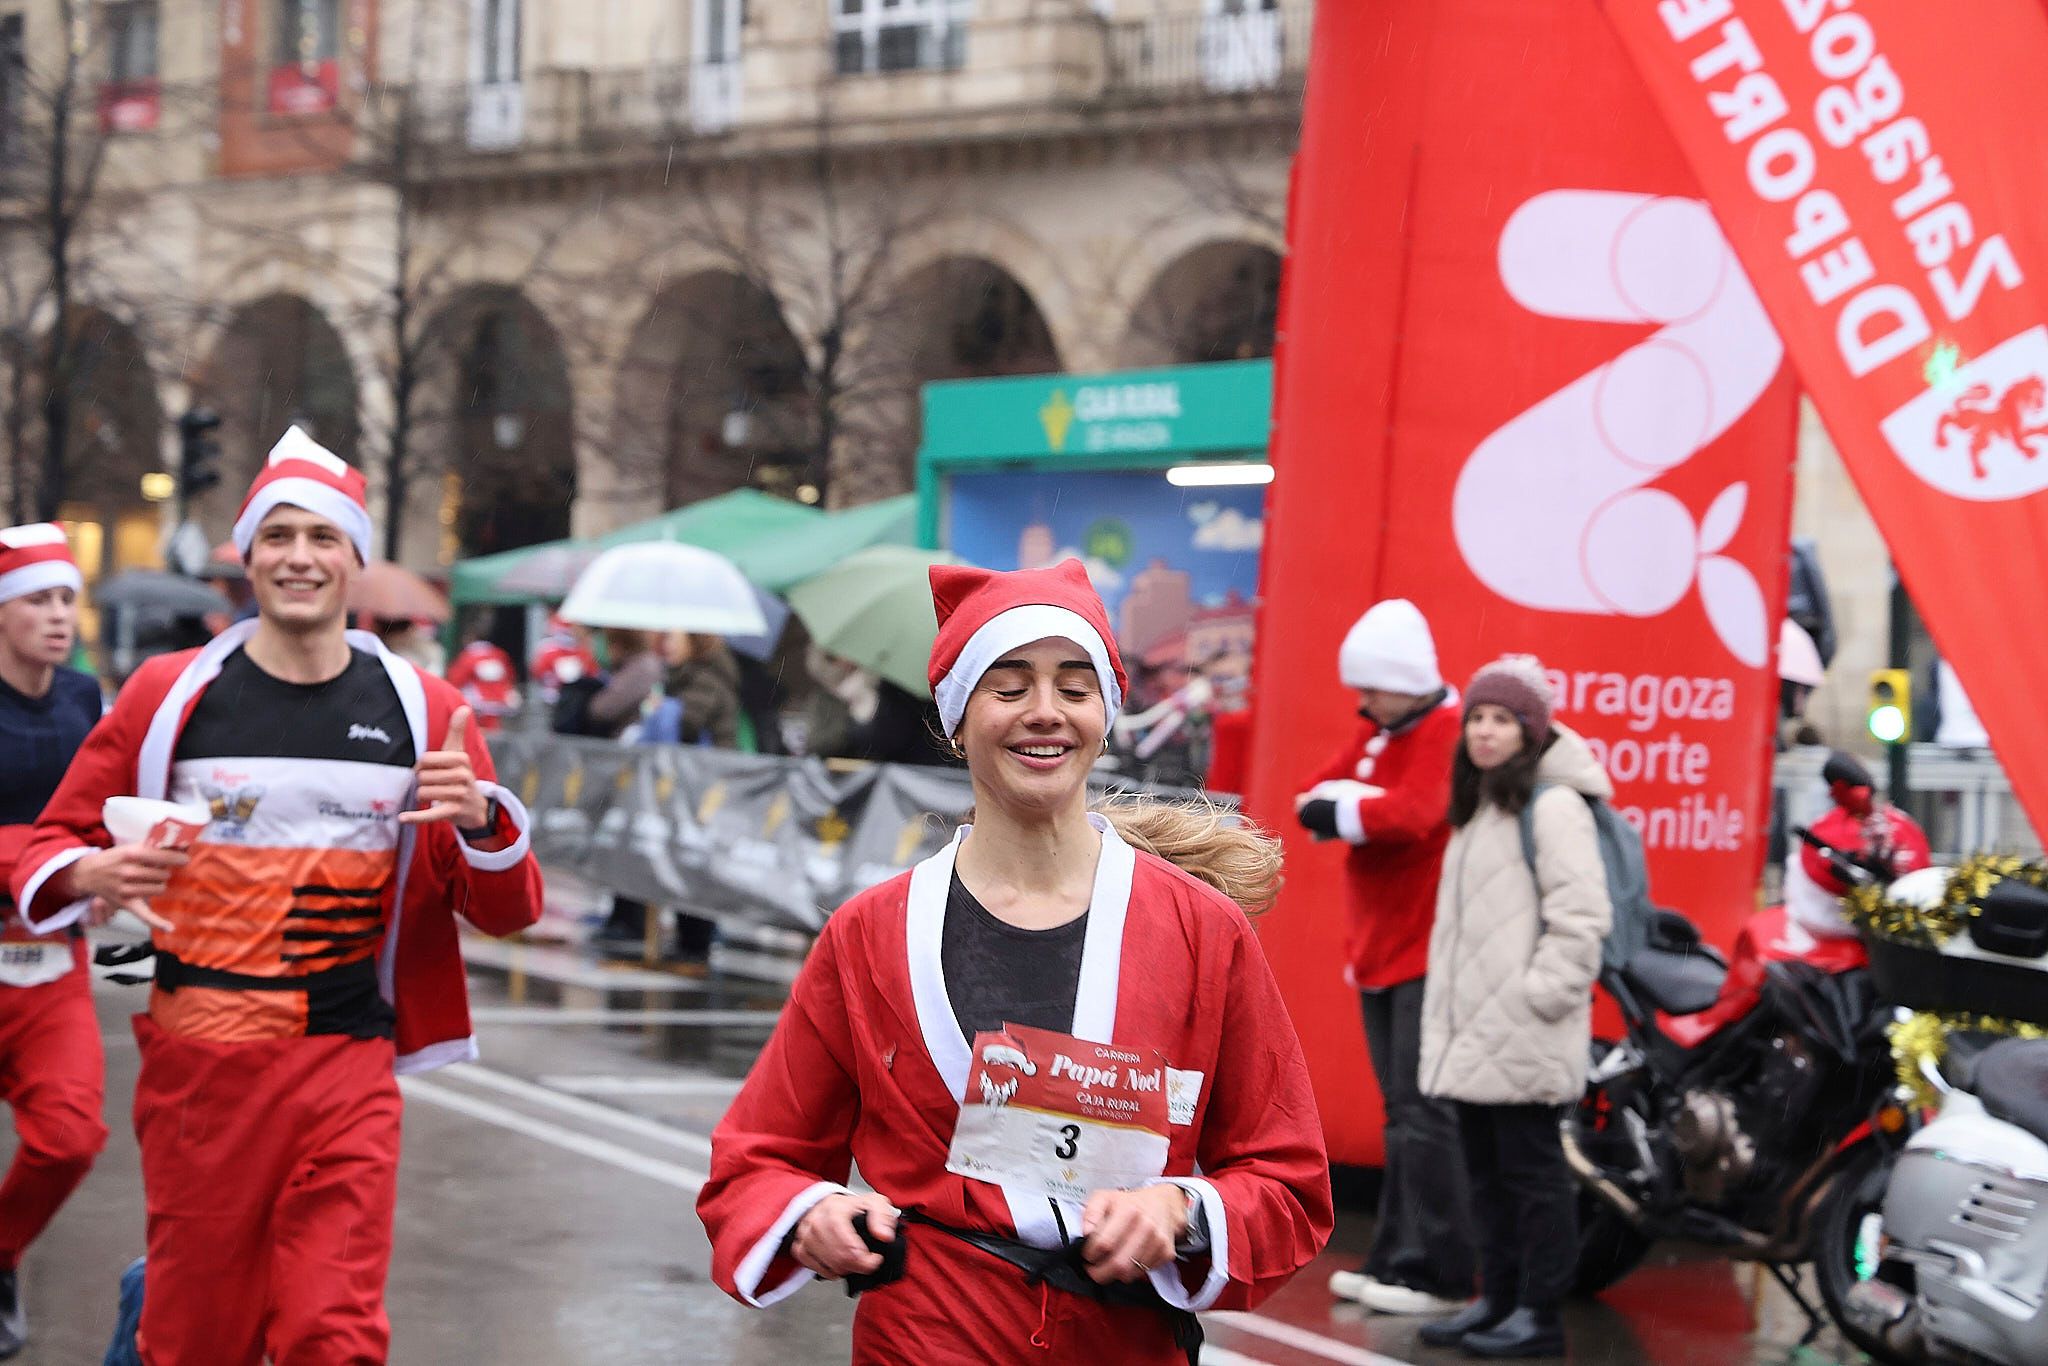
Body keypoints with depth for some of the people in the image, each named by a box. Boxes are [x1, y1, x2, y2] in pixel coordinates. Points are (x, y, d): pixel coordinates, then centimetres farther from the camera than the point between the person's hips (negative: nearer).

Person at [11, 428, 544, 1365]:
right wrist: (91, 875, -15)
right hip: (199, 1065, -1)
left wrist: (482, 818, -14)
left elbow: (508, 912, 6)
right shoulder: (169, 695, 1)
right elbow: (50, 843, 7)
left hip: (347, 1072, 1)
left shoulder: (422, 712, 4)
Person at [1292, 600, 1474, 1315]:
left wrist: (1339, 811, -12)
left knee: (1423, 1112, -11)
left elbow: (1413, 813, -26)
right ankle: (1397, 1257, 17)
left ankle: (1439, 1273, -9)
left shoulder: (1452, 731, -11)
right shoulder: (1377, 732, 16)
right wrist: (1368, 802, -12)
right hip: (1379, 949, 9)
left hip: (1430, 952, -9)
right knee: (1402, 1113, 12)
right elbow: (1315, 797, 7)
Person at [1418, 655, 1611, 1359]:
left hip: (1524, 1036, -9)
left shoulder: (1551, 804, -10)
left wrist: (1538, 993, -18)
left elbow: (1580, 917, -17)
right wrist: (1444, 1012, 20)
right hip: (1472, 1033, 9)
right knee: (1486, 1169, 13)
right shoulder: (1478, 807, 20)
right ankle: (1498, 1298, 21)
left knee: (1531, 1169, -5)